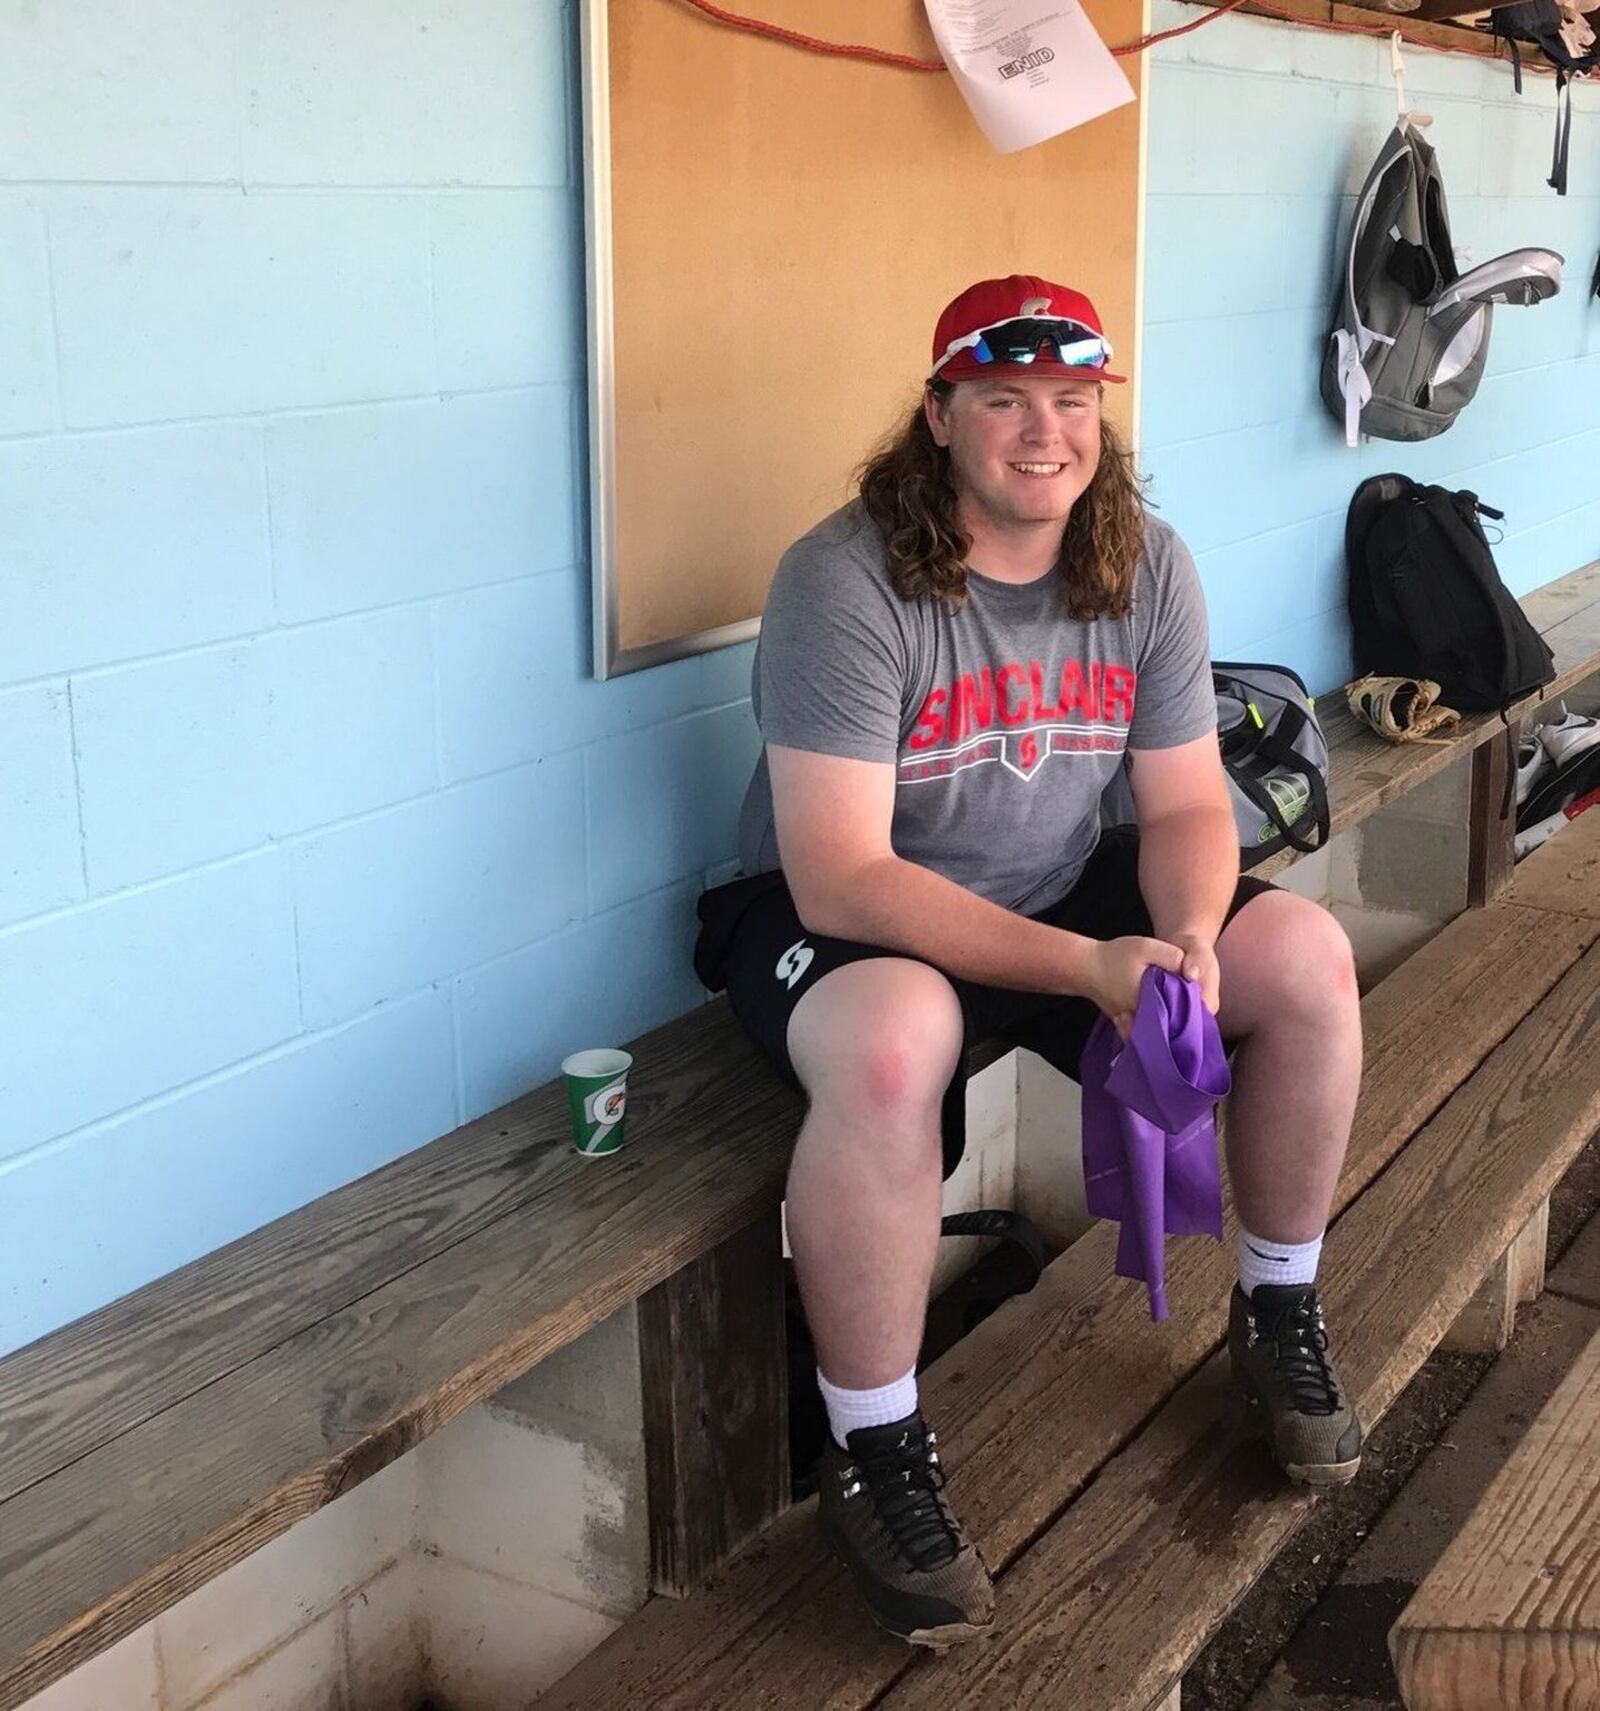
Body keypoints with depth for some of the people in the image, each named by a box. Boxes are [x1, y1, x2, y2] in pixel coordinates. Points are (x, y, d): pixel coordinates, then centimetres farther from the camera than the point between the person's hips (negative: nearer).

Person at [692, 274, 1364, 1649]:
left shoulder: (1147, 567, -5)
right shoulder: (845, 581, -23)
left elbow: (1186, 803, -1)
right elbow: (840, 877, -28)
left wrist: (1188, 941, -25)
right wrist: (1090, 970, -35)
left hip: (1062, 890, 6)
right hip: (833, 917, -6)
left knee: (1310, 962, -11)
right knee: (892, 1046, -39)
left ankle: (1281, 1317, 13)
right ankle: (875, 1459, -19)